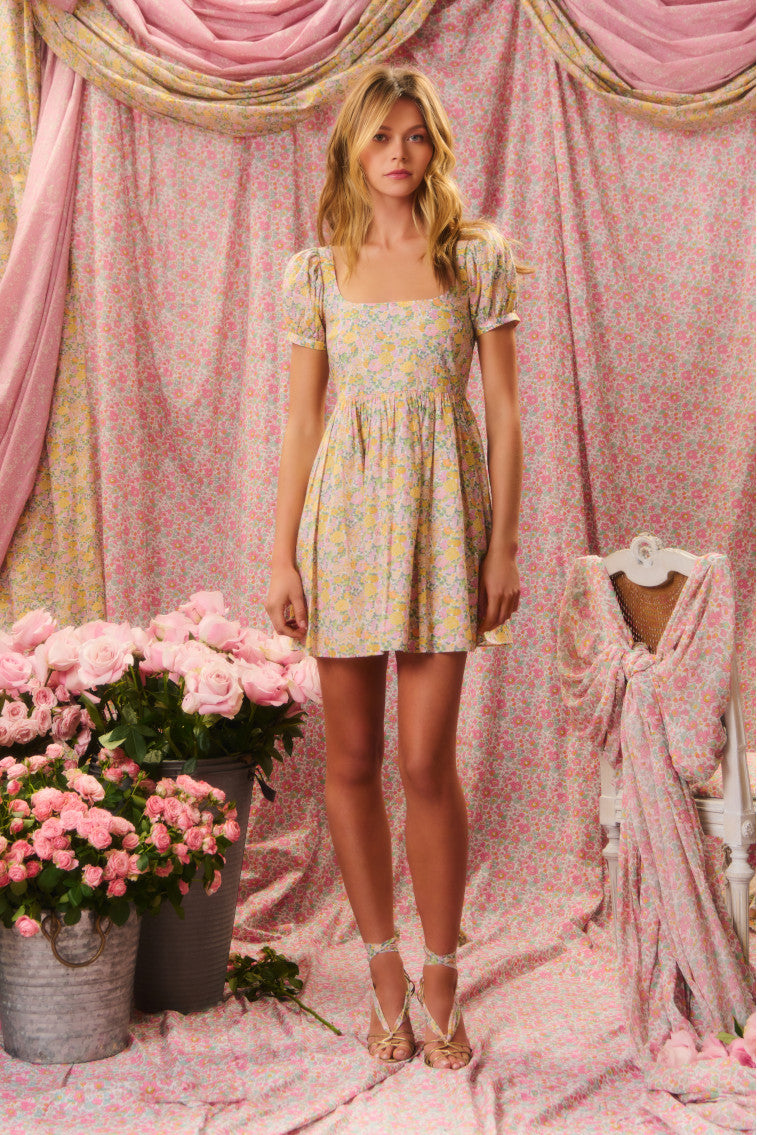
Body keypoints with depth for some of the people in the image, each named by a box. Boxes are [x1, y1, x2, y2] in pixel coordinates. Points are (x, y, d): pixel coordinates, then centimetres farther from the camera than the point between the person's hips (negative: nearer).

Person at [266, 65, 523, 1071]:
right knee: (352, 759, 6)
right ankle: (386, 975, 22)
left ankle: (441, 980, 15)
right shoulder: (316, 271, 6)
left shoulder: (478, 259, 1)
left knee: (426, 762, -3)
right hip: (346, 515, 2)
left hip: (442, 516, -2)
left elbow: (504, 412, 2)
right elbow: (301, 421, 6)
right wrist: (283, 556, 3)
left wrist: (504, 546, -3)